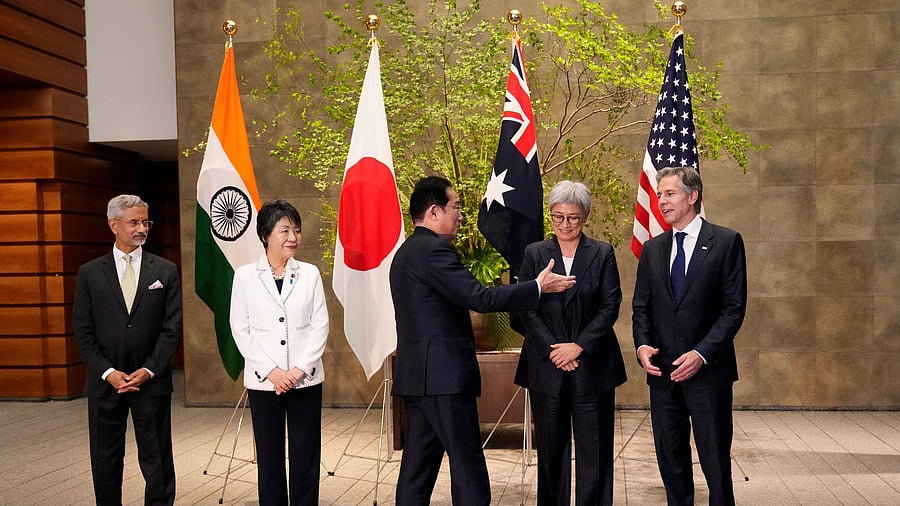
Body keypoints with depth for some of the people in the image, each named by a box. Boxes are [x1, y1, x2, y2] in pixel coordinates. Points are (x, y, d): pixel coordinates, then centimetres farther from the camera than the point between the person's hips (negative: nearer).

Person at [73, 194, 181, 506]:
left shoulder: (166, 271, 2)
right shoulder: (90, 273, 3)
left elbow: (171, 327, -1)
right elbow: (83, 331, 1)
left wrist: (149, 370, -10)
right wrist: (108, 372, -9)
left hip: (152, 382, -1)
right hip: (105, 383, 1)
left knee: (158, 462, 6)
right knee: (105, 463, 10)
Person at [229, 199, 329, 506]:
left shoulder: (310, 274, 3)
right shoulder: (245, 276, 1)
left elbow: (320, 326, 0)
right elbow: (241, 330, -1)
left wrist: (299, 369, -10)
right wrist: (271, 371, -10)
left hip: (306, 380, 1)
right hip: (263, 381, 0)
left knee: (306, 457, 4)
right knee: (269, 457, 8)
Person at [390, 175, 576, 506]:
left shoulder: (406, 252, 17)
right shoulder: (434, 249, -14)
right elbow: (479, 298, -20)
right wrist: (538, 287, -11)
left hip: (417, 376, 10)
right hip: (444, 375, -10)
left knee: (417, 467, 11)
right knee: (468, 470, -4)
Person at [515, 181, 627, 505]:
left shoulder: (602, 253, 5)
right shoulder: (534, 253, 6)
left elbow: (610, 307, -1)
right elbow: (526, 308, 0)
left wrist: (579, 346, -12)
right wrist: (554, 351, -10)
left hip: (592, 364, -1)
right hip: (547, 366, 1)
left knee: (594, 447, 3)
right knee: (551, 446, 8)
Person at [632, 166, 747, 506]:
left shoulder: (726, 242, -3)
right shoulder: (652, 249, 11)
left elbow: (734, 308, -7)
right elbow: (641, 307, 12)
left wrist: (702, 354, -17)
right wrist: (642, 344, -6)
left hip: (707, 370, -4)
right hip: (662, 371, 5)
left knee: (716, 462, 3)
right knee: (671, 462, 12)